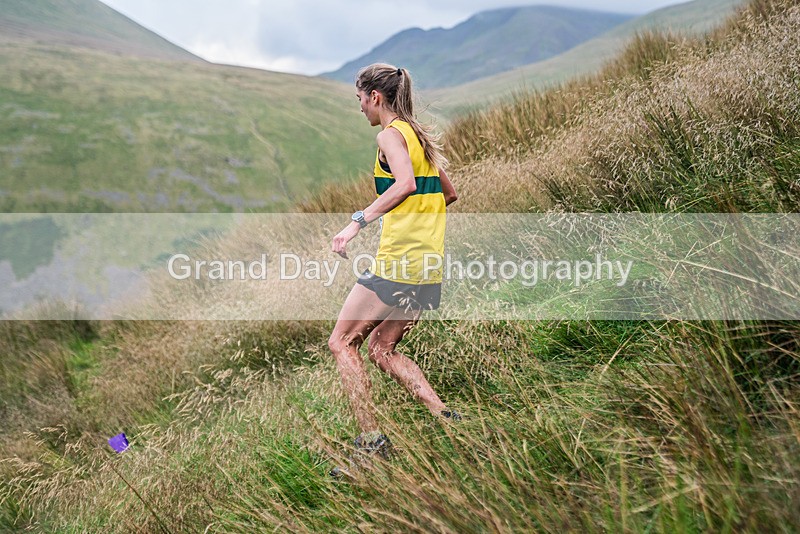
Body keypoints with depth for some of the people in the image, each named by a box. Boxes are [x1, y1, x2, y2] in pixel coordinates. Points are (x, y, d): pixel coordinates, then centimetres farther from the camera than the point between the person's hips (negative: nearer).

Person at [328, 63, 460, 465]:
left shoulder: (391, 134, -7)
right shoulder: (420, 135, 18)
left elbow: (405, 183, -26)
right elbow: (449, 193, 25)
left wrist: (358, 221, -24)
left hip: (397, 264, -9)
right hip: (429, 267, 9)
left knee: (342, 343, 4)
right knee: (382, 350, 17)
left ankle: (371, 441, 3)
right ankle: (447, 419, 9)